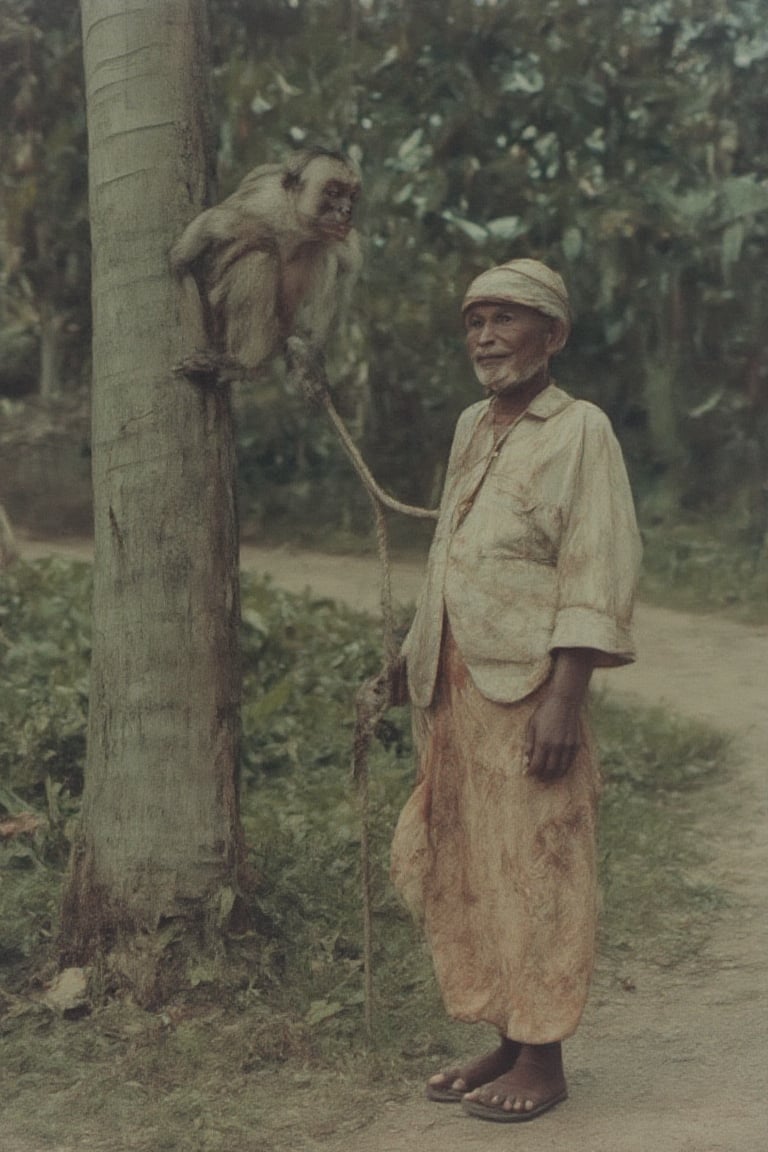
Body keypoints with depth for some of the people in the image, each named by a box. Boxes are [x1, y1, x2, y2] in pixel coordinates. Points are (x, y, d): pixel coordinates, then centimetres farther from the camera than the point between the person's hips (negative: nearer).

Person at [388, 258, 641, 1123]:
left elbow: (596, 580, -12)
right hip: (456, 686, 7)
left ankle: (541, 1060, 11)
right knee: (467, 873, 11)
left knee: (533, 873, 0)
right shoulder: (471, 428, 15)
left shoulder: (579, 432, -6)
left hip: (527, 687, -7)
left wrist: (563, 696, -18)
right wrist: (416, 658, 18)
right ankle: (504, 1042, 23)